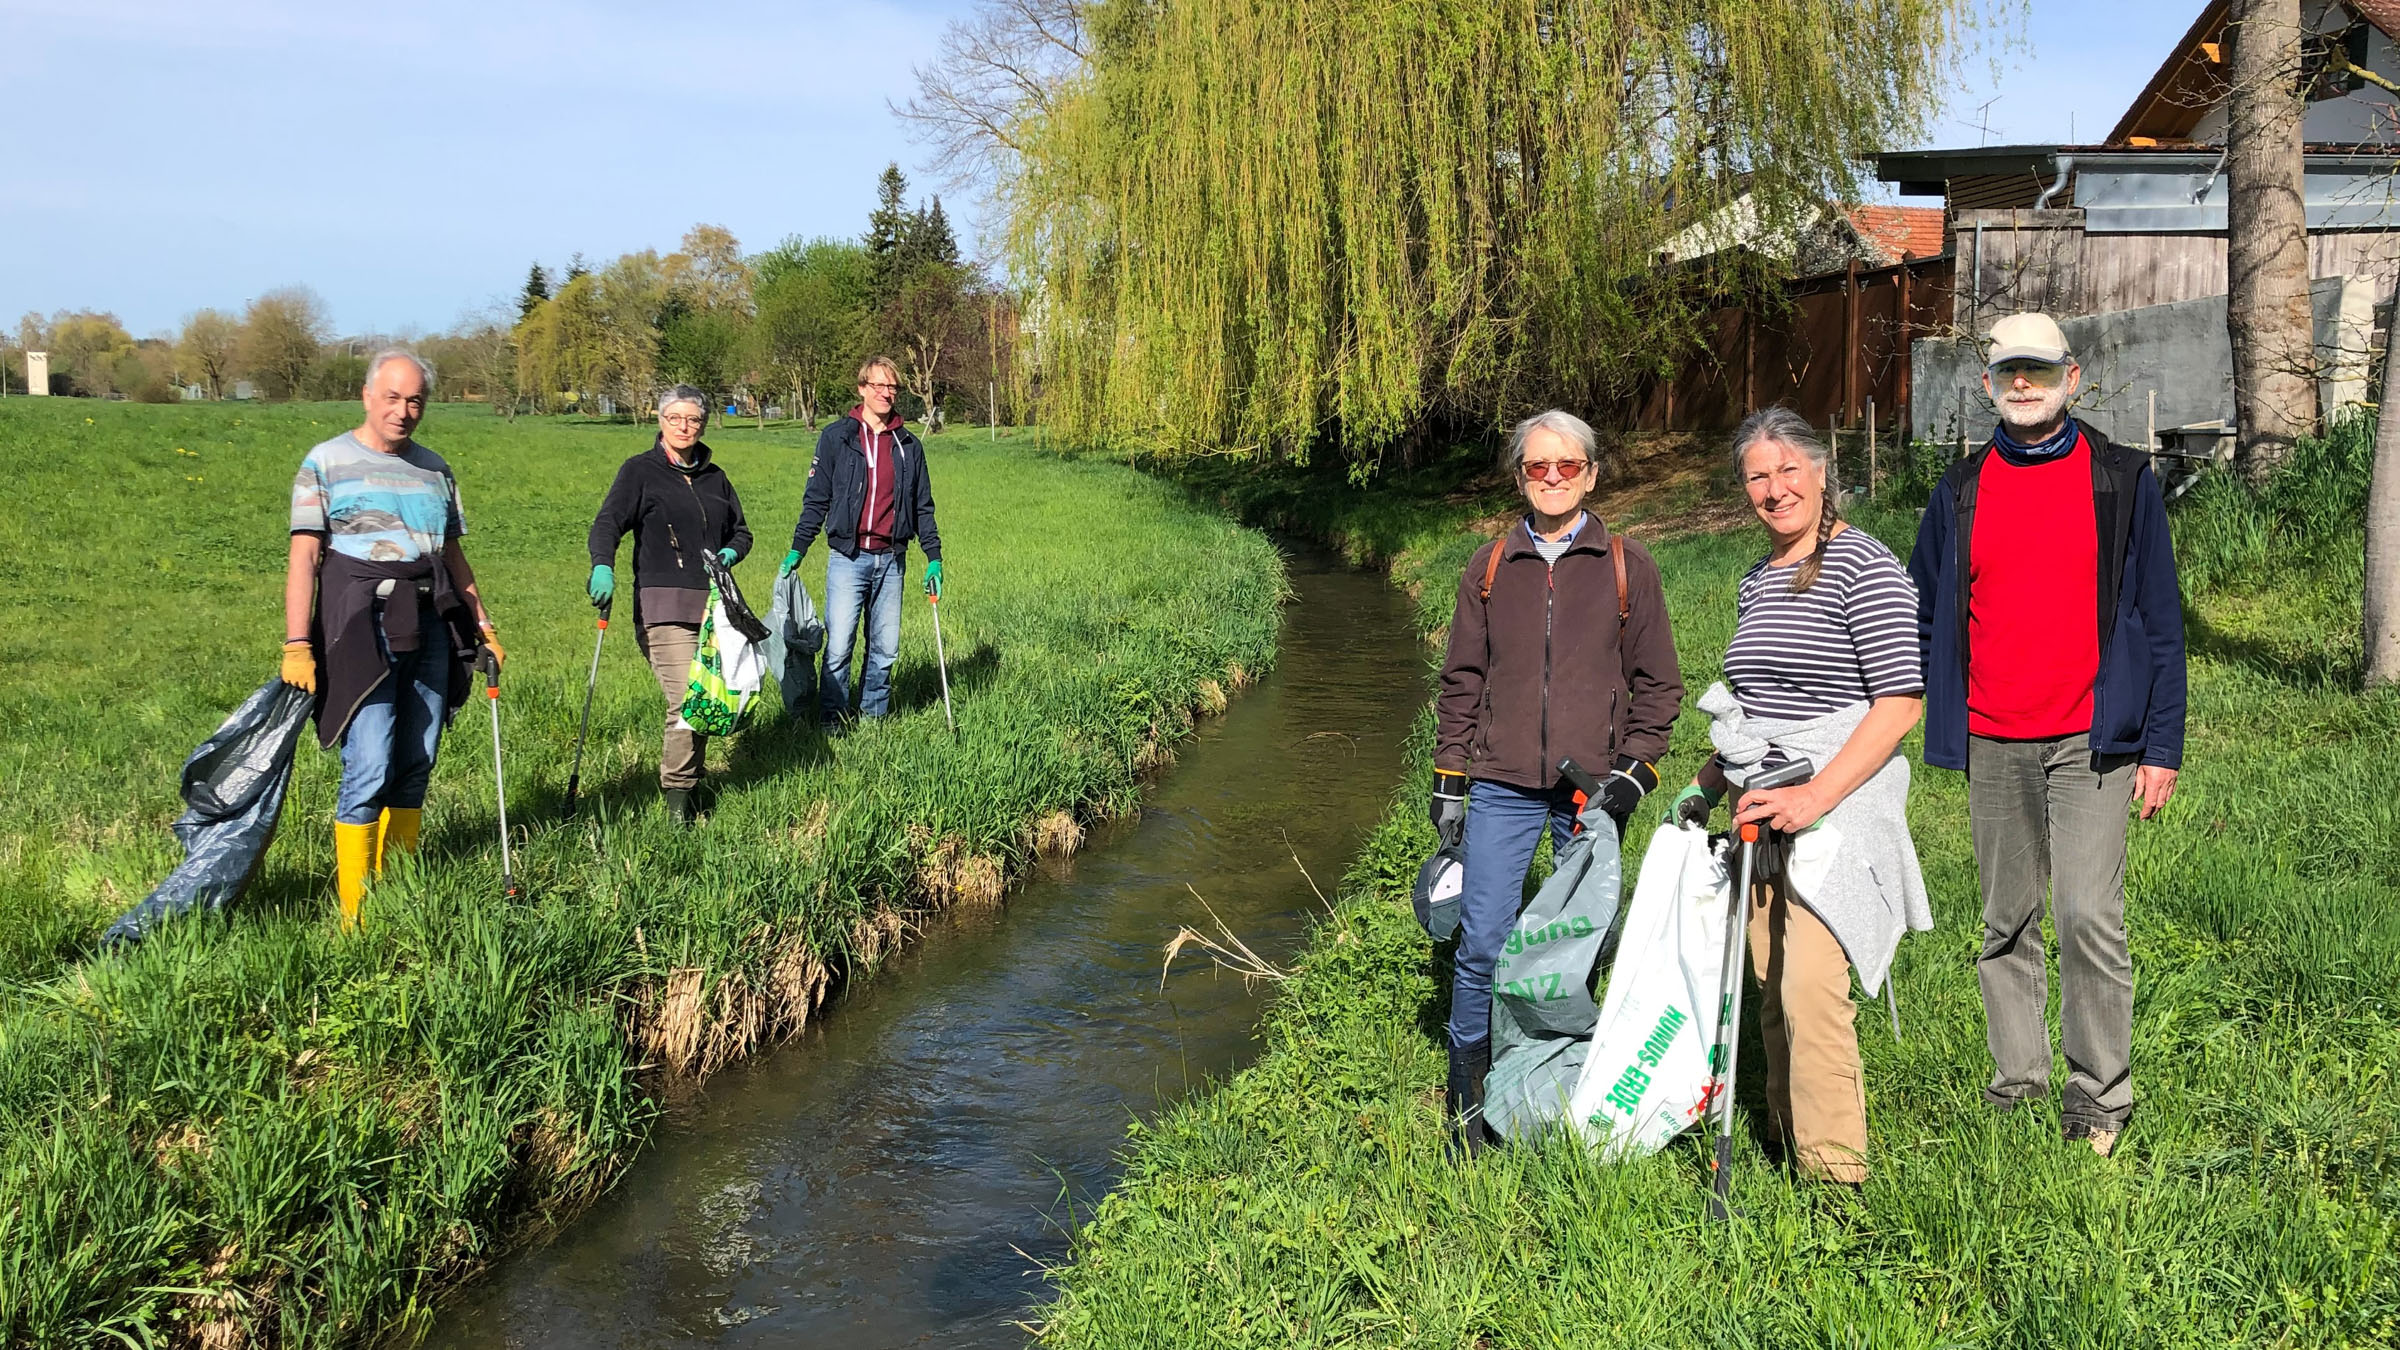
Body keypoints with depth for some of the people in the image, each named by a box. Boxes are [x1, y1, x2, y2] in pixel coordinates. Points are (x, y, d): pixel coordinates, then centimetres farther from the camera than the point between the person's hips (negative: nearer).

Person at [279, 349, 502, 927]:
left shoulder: (433, 468, 17)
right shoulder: (327, 462, 2)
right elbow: (305, 556, -4)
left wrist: (484, 627, 20)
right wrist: (297, 645, -12)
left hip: (430, 626, 5)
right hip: (363, 624, -5)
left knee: (416, 767, 6)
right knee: (369, 771, -12)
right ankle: (354, 912, -7)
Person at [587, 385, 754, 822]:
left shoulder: (714, 477, 20)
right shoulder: (640, 471, 5)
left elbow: (741, 532, 28)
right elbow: (607, 523, -6)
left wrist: (729, 552, 3)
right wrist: (603, 566, -26)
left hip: (712, 605, 5)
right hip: (664, 607, -5)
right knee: (686, 701, -15)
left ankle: (691, 776, 17)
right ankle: (676, 792, -5)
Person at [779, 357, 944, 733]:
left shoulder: (909, 445, 11)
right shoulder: (836, 437, 2)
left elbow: (922, 506, 16)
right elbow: (816, 499, 4)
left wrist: (934, 557, 10)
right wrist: (797, 549, -1)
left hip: (891, 560, 3)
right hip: (847, 558, -3)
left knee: (885, 648, 6)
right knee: (838, 646, -8)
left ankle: (874, 715, 18)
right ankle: (833, 717, 4)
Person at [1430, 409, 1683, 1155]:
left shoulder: (1627, 567, 5)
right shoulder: (1489, 569, 9)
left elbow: (1657, 682, 7)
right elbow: (1461, 680, 13)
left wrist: (1635, 771, -4)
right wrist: (1449, 778, 7)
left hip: (1591, 787, 0)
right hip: (1502, 785, 1)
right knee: (1482, 941, -4)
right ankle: (1469, 1094, 11)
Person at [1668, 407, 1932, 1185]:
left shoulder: (1863, 567, -8)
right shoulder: (1757, 583, 16)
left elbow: (1901, 701, -15)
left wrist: (1814, 798, -21)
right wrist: (1707, 784, 17)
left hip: (1840, 807, -7)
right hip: (1762, 811, 8)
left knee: (1811, 989, -15)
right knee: (1771, 990, 9)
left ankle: (1834, 1173, -9)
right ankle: (1787, 1145, 20)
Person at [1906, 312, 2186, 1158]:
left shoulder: (2121, 481, 3)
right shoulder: (1961, 492, 9)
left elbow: (2160, 620, 3)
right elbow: (1923, 617, 16)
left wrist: (2161, 745, -2)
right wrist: (1942, 714, 5)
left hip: (2091, 739, -3)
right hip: (1992, 747, 3)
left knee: (2089, 916, -10)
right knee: (2007, 921, 9)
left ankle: (2099, 1097, 3)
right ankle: (2016, 1083, 20)